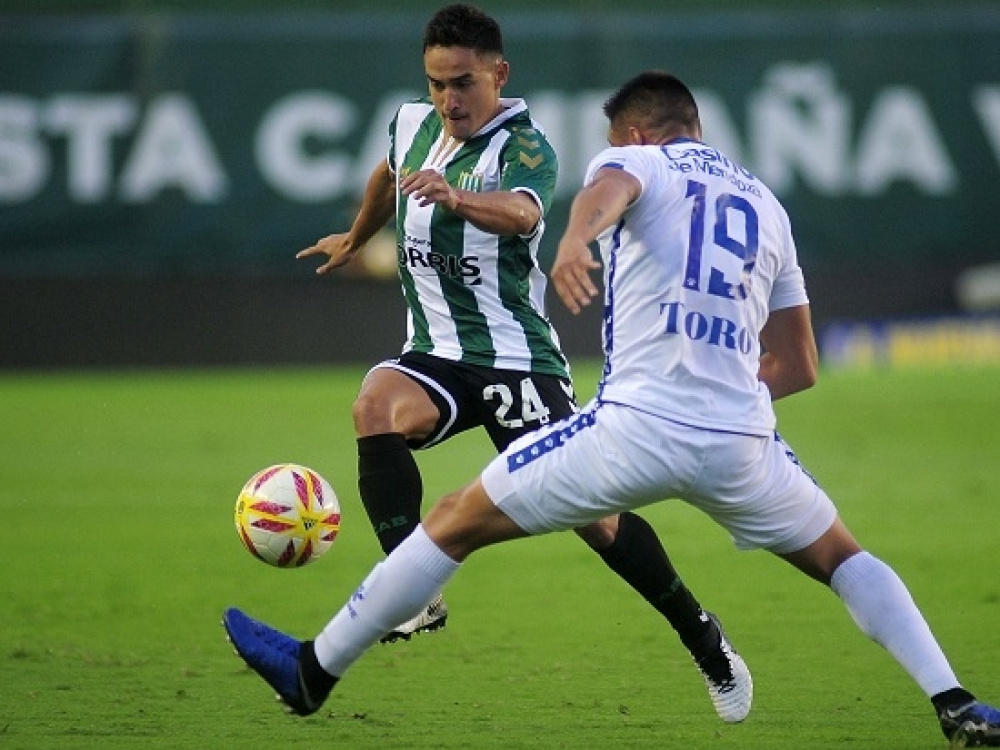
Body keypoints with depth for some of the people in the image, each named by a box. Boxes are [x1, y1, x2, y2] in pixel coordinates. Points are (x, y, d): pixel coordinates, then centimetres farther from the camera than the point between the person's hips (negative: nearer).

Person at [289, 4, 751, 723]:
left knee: (588, 512, -9)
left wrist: (456, 198, -59)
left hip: (516, 357, -5)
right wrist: (354, 240, 46)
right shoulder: (412, 125, 5)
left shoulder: (524, 146, -15)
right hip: (436, 353, 5)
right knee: (377, 405, -30)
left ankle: (706, 642, 11)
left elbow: (522, 212, -39)